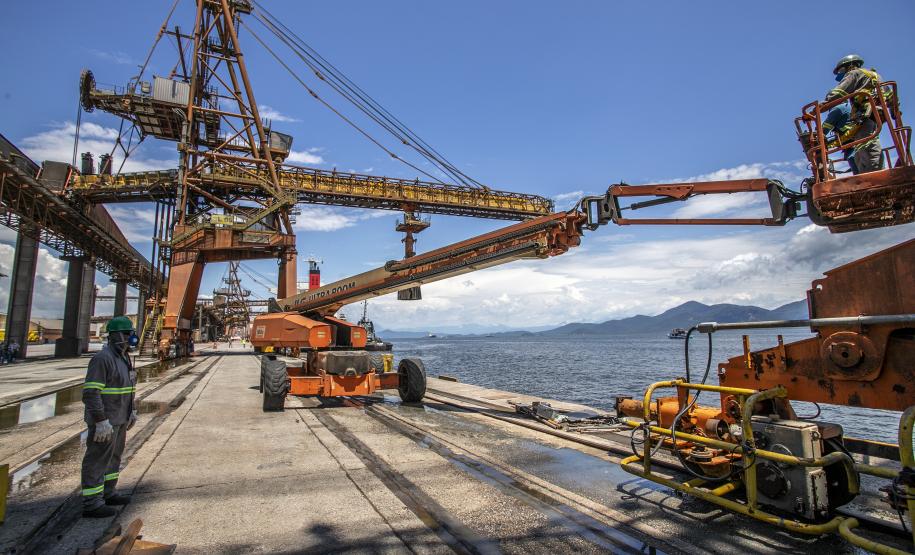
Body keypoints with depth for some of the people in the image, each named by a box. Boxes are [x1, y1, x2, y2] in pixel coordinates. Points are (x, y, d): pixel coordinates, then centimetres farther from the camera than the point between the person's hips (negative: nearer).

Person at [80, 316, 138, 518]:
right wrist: (101, 421, -25)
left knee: (113, 457, 19)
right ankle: (91, 504, 11)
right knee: (98, 460, 0)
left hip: (119, 419, 10)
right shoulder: (102, 358, -19)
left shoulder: (123, 358, 11)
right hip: (105, 421, -10)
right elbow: (91, 393, -24)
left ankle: (107, 494, 33)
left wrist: (132, 411, 20)